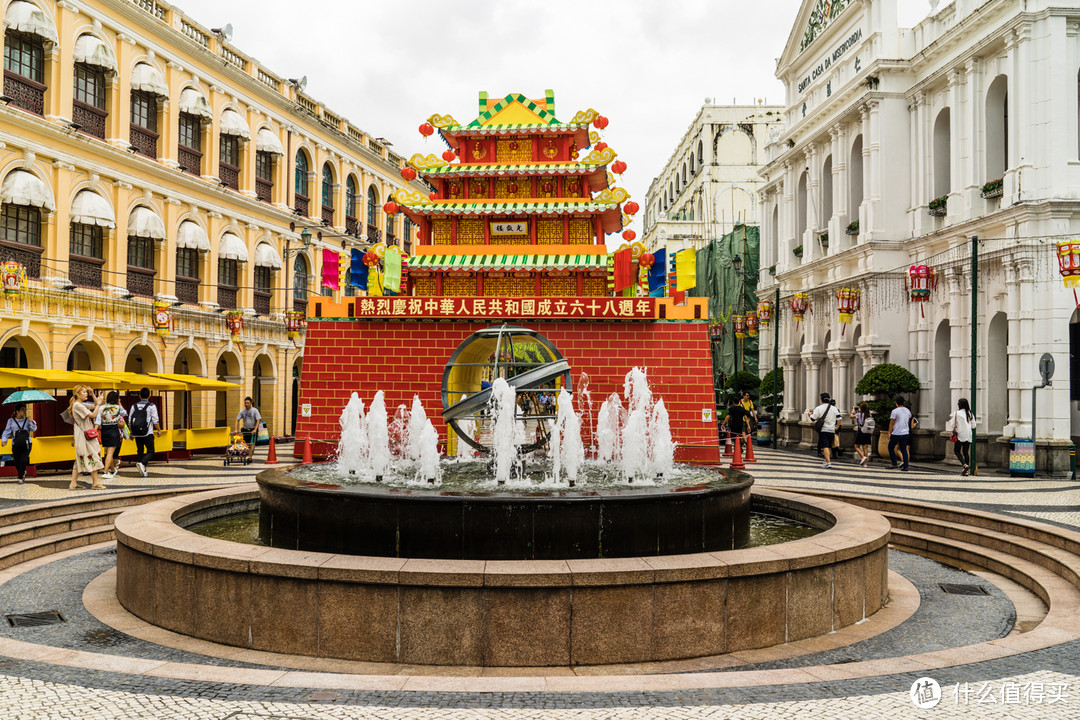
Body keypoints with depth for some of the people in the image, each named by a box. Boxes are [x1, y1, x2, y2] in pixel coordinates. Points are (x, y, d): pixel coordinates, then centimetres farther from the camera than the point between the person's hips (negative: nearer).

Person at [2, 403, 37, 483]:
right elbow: (7, 431, 3)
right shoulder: (11, 421, 7)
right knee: (17, 462, 3)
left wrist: (31, 422, -23)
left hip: (26, 444, -1)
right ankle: (23, 473, 33)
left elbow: (34, 429, -4)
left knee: (23, 460, -15)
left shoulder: (27, 420, 7)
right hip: (16, 445, 1)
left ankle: (20, 478, -4)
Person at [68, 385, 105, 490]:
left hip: (86, 435, 10)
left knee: (80, 459, 9)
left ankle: (73, 483, 10)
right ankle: (95, 483, -2)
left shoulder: (82, 404, 15)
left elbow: (95, 406, 24)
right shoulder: (77, 405, -14)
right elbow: (93, 415, -19)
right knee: (93, 457, -6)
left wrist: (92, 394, 12)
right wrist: (98, 404, -7)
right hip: (83, 436, -10)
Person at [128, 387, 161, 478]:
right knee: (150, 452, 1)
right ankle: (142, 463, -25)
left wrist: (131, 433, 15)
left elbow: (130, 420, 8)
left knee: (140, 451, 12)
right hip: (147, 433, -4)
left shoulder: (134, 406, 8)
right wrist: (159, 430, 7)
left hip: (137, 433, 4)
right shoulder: (151, 406, -4)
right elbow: (155, 420, -6)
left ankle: (143, 471, 14)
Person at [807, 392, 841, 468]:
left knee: (825, 446, -9)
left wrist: (810, 414, 14)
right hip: (832, 431, 5)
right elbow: (839, 419, 7)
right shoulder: (834, 408, 9)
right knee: (829, 446, 19)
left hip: (823, 430, -5)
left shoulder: (818, 408, -6)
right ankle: (828, 460, 33)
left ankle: (828, 462, -19)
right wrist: (836, 428, 17)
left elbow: (813, 419, -7)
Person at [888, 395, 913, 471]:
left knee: (891, 447, 11)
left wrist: (889, 433, -5)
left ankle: (894, 464, 5)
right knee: (904, 450, 9)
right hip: (906, 433, 6)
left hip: (896, 433, -5)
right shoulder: (908, 411, 8)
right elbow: (908, 422, 19)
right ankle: (905, 466, 3)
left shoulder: (895, 411, -12)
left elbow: (891, 423, -10)